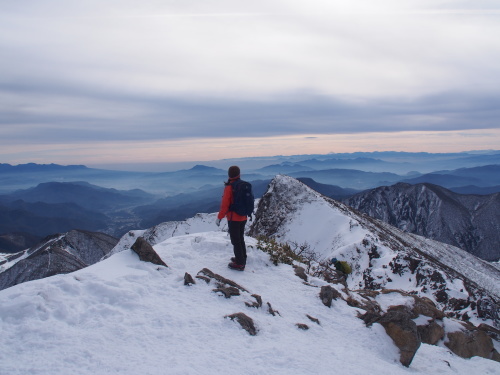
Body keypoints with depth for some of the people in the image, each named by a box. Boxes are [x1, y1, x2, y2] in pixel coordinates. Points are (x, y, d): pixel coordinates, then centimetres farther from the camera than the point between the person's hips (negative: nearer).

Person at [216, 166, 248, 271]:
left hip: (233, 218, -7)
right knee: (241, 239, 20)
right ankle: (242, 258, 31)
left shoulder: (229, 188, -17)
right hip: (243, 218, 7)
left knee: (235, 241, 1)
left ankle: (240, 264, 5)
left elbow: (225, 205, -18)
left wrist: (219, 217, -9)